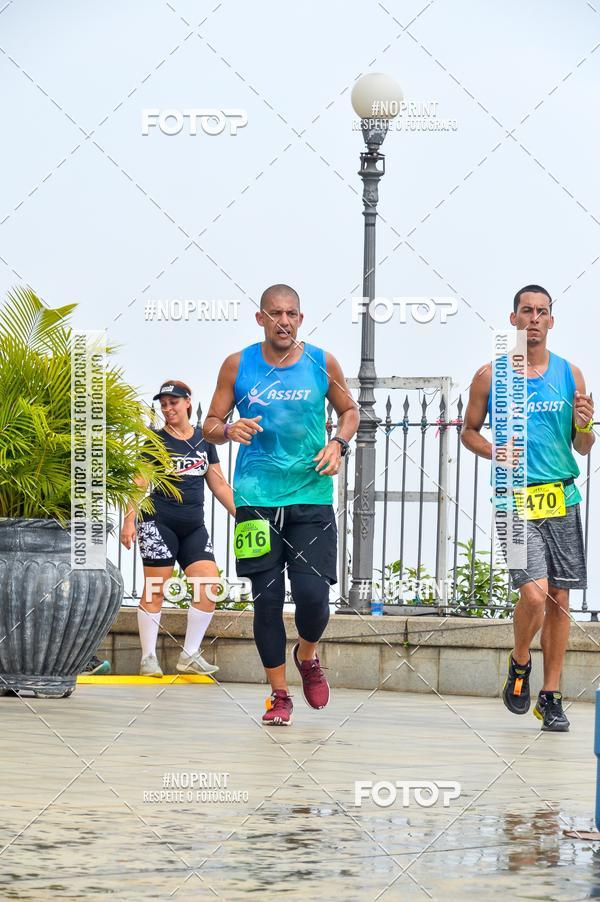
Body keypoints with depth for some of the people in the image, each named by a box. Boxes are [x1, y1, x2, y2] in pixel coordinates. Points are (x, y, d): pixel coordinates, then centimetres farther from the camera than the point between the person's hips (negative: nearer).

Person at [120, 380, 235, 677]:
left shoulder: (203, 440, 13)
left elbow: (219, 485, 17)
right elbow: (138, 483, -4)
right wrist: (129, 521, -15)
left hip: (193, 526, 4)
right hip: (159, 522, -4)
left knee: (209, 585, -8)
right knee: (155, 590, -4)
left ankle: (189, 655, 1)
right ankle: (148, 657, 3)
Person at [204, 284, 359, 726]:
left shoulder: (322, 363, 2)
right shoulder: (237, 366, 2)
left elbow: (349, 411, 16)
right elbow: (211, 425, 6)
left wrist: (338, 443, -4)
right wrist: (229, 430, -17)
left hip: (312, 496, 0)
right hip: (257, 497, 0)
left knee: (313, 594, -9)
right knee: (266, 597, -1)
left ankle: (307, 656, 25)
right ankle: (279, 694, 11)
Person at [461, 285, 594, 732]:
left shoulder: (569, 374, 8)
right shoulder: (491, 375, 2)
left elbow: (582, 448, 13)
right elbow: (469, 431, 12)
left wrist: (584, 426, -10)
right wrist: (494, 452, -8)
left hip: (563, 498, 3)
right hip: (517, 498, -3)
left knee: (560, 599, 4)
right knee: (535, 594, -17)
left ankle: (551, 696, 14)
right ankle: (519, 664, 12)